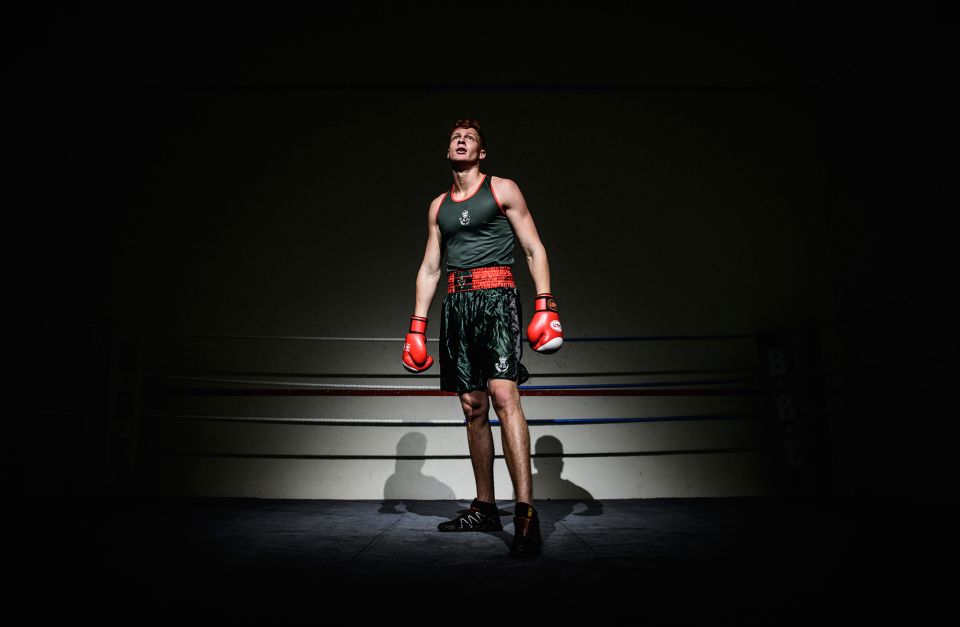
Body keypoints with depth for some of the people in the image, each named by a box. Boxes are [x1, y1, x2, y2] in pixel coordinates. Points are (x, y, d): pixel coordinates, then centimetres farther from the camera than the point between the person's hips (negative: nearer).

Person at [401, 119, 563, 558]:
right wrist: (417, 325, 12)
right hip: (456, 305, 5)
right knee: (473, 408, 6)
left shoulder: (503, 190, 8)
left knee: (504, 394, -21)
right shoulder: (438, 205, 21)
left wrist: (545, 304, -9)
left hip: (497, 297, -5)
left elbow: (534, 249, 3)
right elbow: (429, 268, 20)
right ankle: (485, 508, 16)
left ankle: (526, 513, -23)